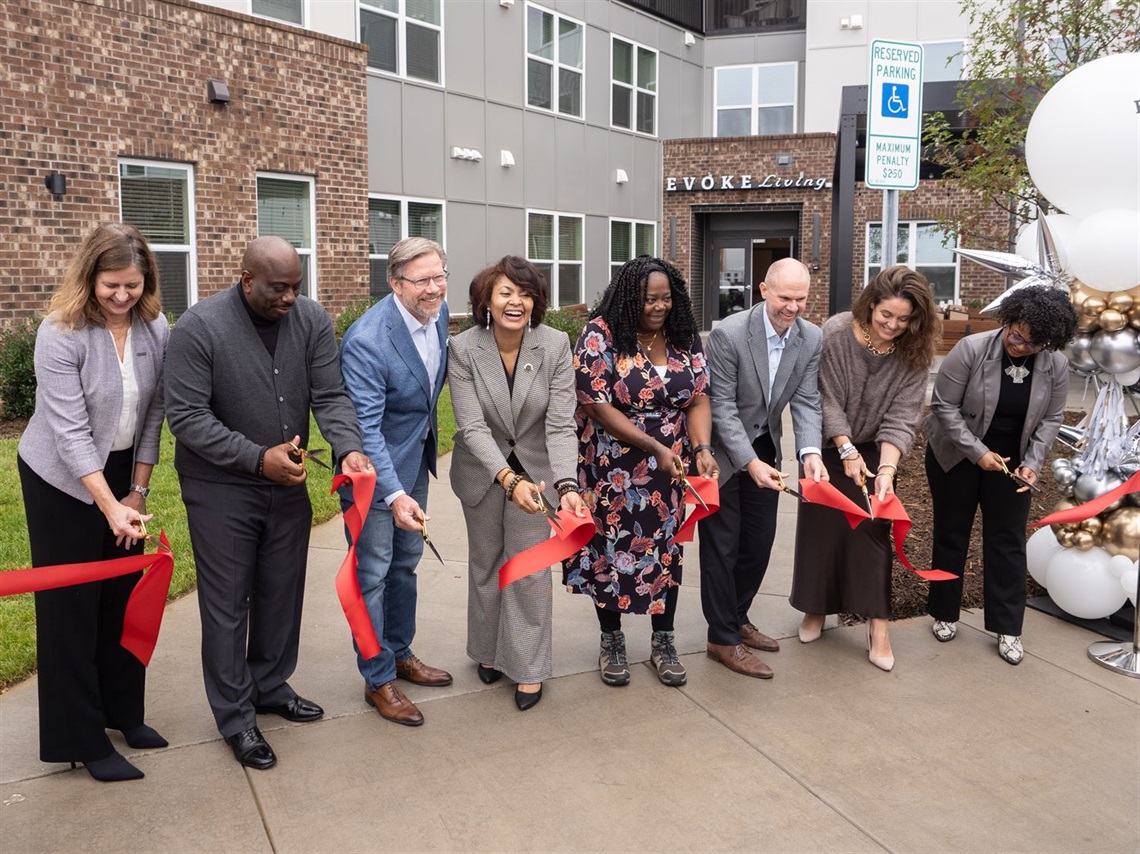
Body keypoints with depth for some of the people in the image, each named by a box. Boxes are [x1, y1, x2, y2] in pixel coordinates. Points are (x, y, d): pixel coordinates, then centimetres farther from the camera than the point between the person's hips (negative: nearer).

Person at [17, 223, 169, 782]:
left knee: (123, 595, 11)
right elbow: (70, 431, -23)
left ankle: (122, 710, 29)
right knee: (70, 604, 3)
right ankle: (81, 738, 14)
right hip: (63, 481, -4)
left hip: (123, 474, 5)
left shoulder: (155, 327, -7)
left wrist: (138, 491, -1)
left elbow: (154, 413, 0)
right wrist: (111, 507, -27)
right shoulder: (62, 332, -20)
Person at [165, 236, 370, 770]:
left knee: (282, 593, 17)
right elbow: (186, 417, -18)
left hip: (288, 485, 5)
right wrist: (257, 458, -26)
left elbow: (330, 397, -7)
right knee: (227, 604, 5)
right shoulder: (199, 328, -18)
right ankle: (235, 717, 21)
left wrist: (348, 448, -26)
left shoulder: (312, 320, -6)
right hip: (221, 490, -4)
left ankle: (270, 687, 38)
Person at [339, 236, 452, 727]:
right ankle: (379, 681, 20)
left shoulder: (438, 313, -6)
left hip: (415, 462, 8)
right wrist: (394, 495, -39)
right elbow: (365, 426, -31)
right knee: (373, 575, 4)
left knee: (406, 562, 21)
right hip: (374, 469, -8)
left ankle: (400, 653, 40)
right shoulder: (366, 340, -30)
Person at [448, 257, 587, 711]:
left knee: (531, 569, 2)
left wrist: (567, 486, -36)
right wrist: (509, 479, -38)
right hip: (483, 472, 1)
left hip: (536, 469, -1)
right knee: (485, 563, 18)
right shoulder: (463, 348, -20)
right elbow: (472, 427, -24)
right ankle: (488, 649, 40)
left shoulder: (556, 345, -19)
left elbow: (561, 425, -21)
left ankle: (528, 666, 20)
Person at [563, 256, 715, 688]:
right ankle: (611, 640, 28)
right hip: (612, 469, -3)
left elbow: (698, 399, -2)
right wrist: (655, 448, -22)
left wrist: (702, 449, -21)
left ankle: (663, 641, 27)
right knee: (611, 548, 8)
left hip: (670, 469, 4)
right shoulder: (601, 336, -14)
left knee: (665, 547, 10)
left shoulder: (684, 338, 0)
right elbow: (597, 406, -17)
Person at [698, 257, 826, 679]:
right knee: (722, 546, 1)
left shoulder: (812, 339, -7)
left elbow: (806, 402, -6)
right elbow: (722, 406, -22)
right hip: (723, 452, -6)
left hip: (764, 449, 6)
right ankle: (723, 639, 13)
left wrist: (810, 451, -24)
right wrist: (750, 463, -30)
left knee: (760, 541, 14)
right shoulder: (728, 334, -24)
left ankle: (737, 618, 34)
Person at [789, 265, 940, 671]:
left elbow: (901, 417, -17)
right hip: (829, 447, -1)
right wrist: (847, 451, -21)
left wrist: (887, 468, -29)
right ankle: (816, 607, 25)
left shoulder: (914, 354, -14)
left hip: (875, 452, 1)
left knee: (872, 529, -2)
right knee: (820, 526, 7)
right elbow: (827, 399, -16)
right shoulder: (836, 332, -19)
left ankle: (878, 623, 4)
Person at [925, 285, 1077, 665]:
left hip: (1010, 462, 3)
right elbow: (944, 405, -19)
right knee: (951, 534, 9)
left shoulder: (1056, 366, -11)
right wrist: (977, 452, -24)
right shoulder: (971, 349, -21)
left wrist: (1032, 463, -14)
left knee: (1008, 541, 5)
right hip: (956, 457, -2)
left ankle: (1007, 628, 17)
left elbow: (1050, 419, 0)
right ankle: (945, 613, 26)